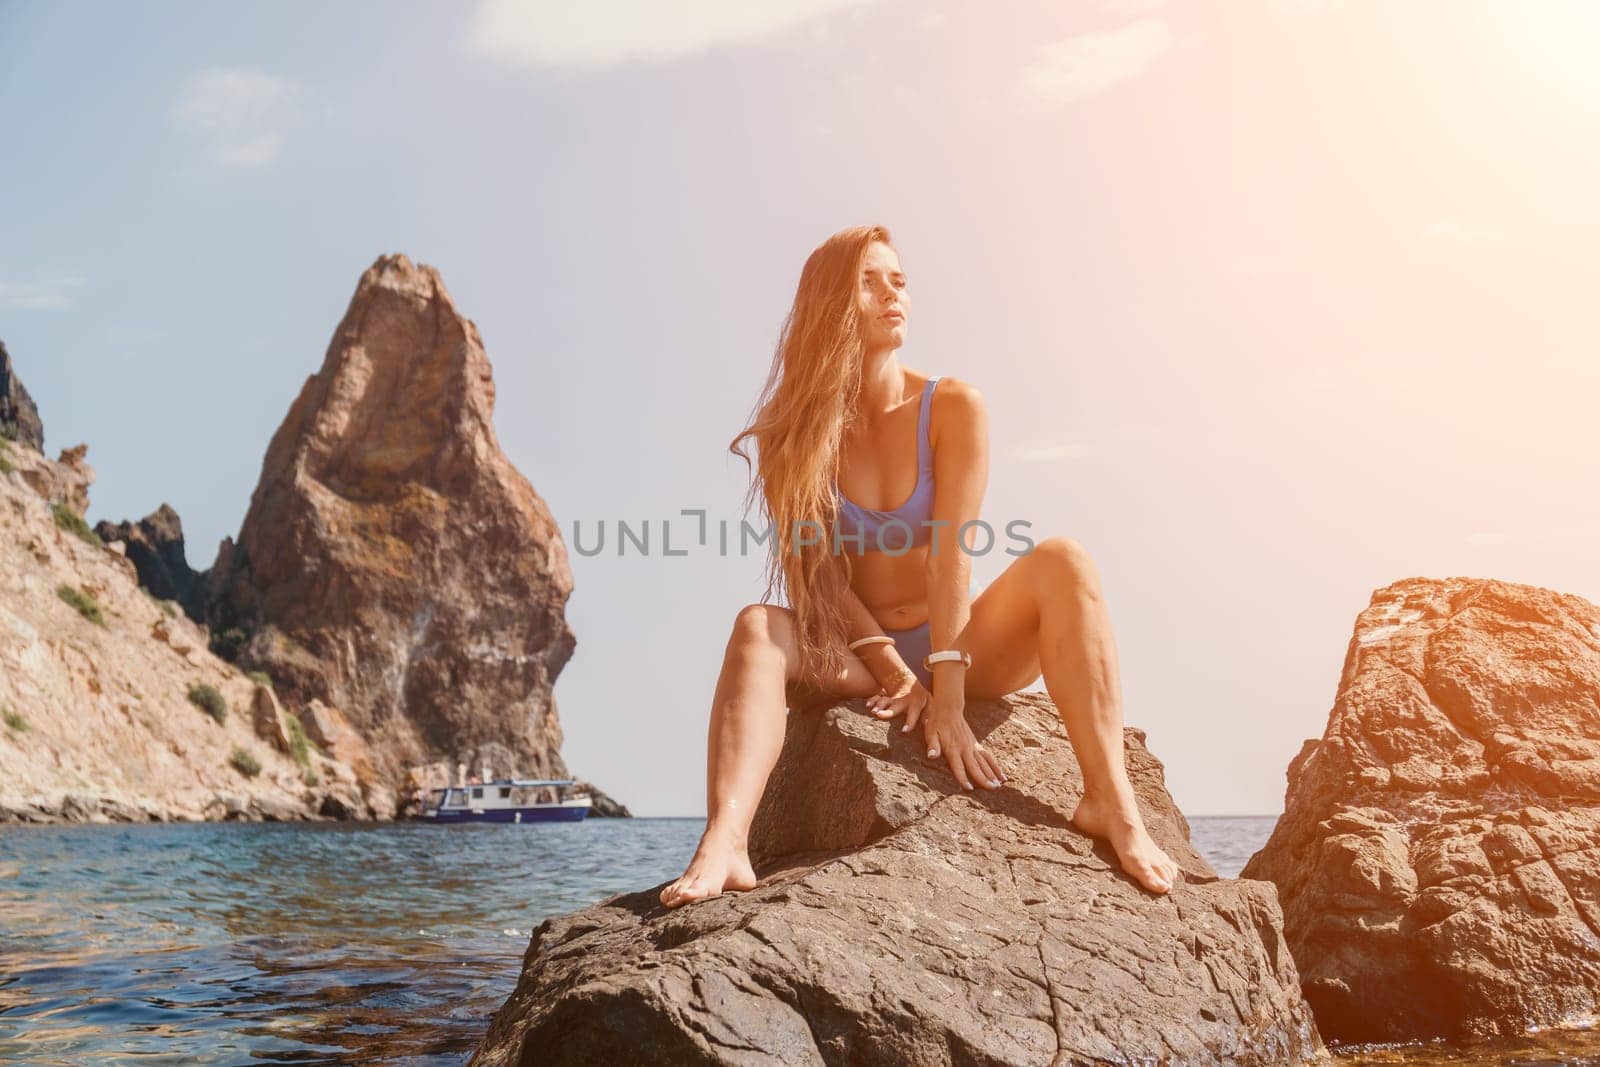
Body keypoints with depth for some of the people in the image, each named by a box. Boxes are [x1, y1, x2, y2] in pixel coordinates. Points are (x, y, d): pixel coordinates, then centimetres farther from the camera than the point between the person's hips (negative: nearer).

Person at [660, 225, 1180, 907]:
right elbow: (818, 572, -9)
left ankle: (1109, 802, -33)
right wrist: (895, 671, -23)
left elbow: (952, 552, -15)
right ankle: (724, 846, -48)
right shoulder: (794, 431, -3)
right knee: (759, 626, -29)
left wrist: (947, 696, -24)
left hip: (959, 651, 0)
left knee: (1061, 560, -25)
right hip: (856, 664, 0)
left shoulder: (954, 407, -5)